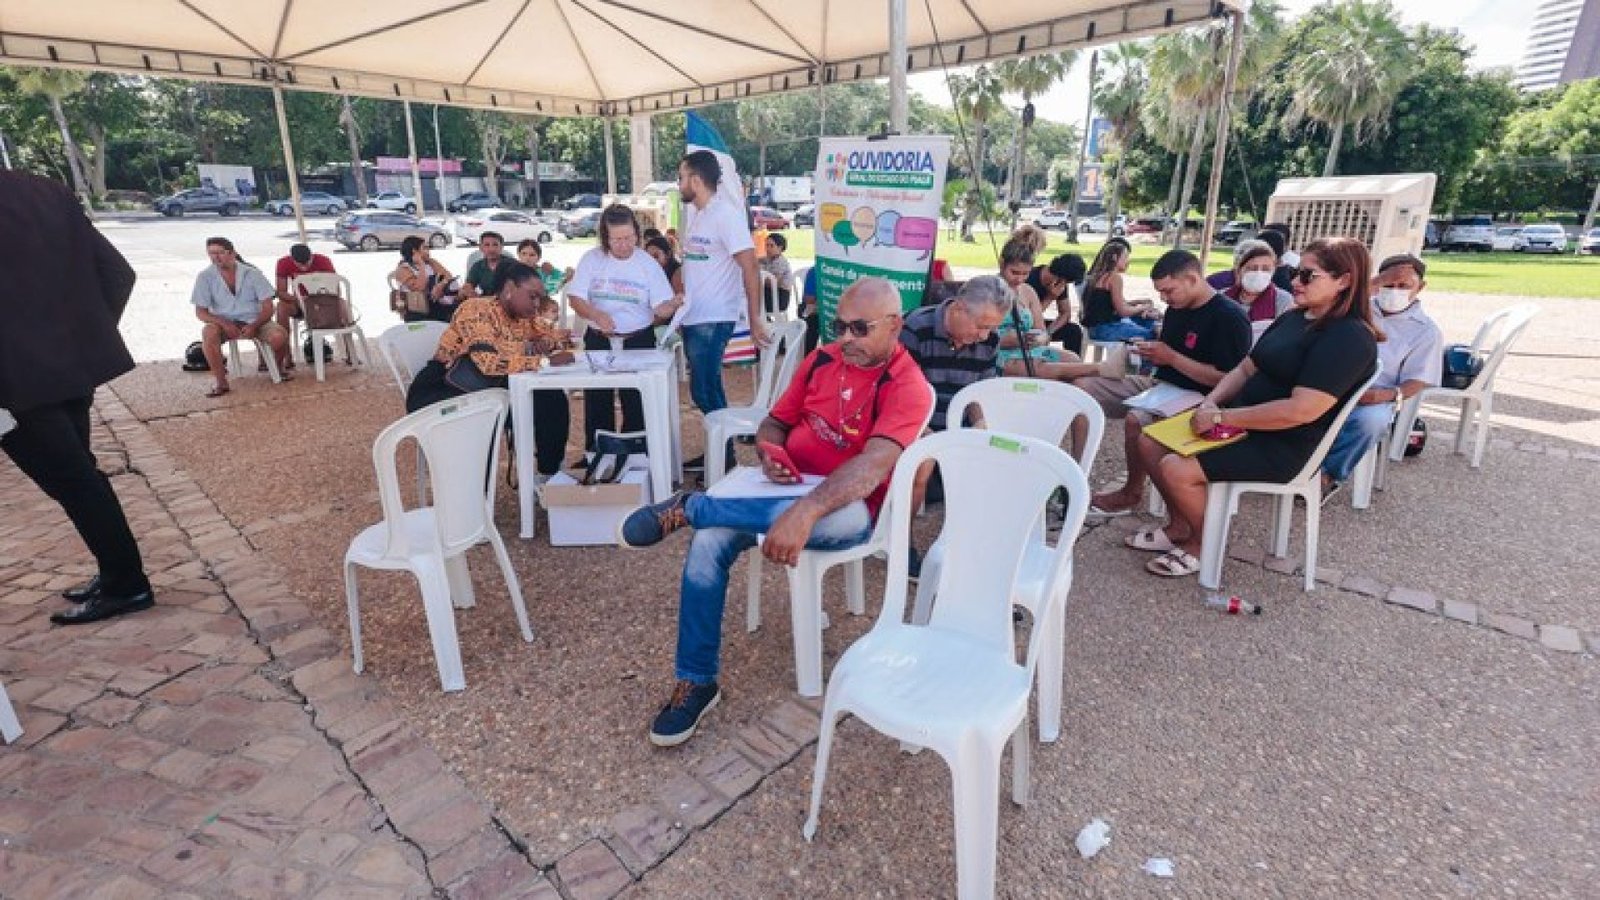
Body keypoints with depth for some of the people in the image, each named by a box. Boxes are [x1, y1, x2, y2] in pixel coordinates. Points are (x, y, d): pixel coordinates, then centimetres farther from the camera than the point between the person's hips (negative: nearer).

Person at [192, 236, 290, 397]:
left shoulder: (252, 273, -4)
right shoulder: (205, 276, -3)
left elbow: (268, 307, -5)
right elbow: (200, 312, -2)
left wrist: (254, 326, -22)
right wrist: (224, 323, -21)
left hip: (254, 321, -1)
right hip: (224, 323, 1)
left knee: (279, 336, -30)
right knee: (208, 332, -33)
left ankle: (279, 367, 4)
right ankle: (221, 382, -24)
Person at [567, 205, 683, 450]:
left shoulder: (648, 264, -4)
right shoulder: (591, 259, -2)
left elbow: (660, 308, -8)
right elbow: (575, 299, -5)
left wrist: (672, 305, -32)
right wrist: (597, 315, -24)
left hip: (639, 341, -1)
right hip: (598, 340, 1)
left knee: (636, 405, 4)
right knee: (597, 403, 9)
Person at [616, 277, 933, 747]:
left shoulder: (908, 387, -13)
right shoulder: (823, 358, 7)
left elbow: (874, 464, -29)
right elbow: (774, 423, 13)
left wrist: (806, 512, -44)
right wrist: (769, 455, -13)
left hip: (845, 506, -4)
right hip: (787, 490, 5)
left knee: (844, 519, -41)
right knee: (709, 541, -21)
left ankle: (687, 507, -25)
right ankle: (695, 682, -6)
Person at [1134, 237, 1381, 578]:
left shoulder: (1350, 338, -18)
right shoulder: (1293, 318, 11)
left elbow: (1301, 410, -28)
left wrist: (1221, 418, -24)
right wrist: (1211, 402, -7)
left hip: (1283, 446, -9)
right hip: (1244, 421, 9)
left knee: (1176, 470, -25)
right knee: (1151, 441, 0)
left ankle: (1201, 545, 3)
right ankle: (1179, 526, 15)